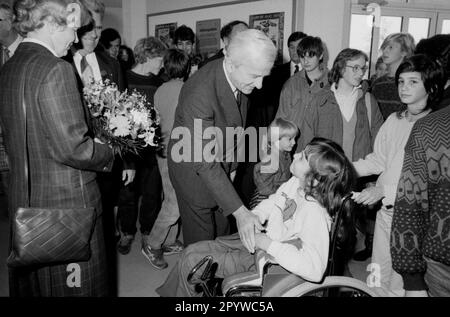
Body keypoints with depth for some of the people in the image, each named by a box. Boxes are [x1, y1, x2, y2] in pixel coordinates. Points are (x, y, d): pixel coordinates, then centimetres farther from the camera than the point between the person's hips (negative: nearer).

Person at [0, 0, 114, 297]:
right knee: (73, 286, 8)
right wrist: (108, 153, -5)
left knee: (31, 285, 23)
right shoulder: (56, 69, -19)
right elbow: (72, 148, -23)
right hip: (67, 205, -8)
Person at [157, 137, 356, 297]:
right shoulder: (296, 183, -10)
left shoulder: (314, 212, -32)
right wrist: (253, 216, -10)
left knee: (191, 261, -5)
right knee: (192, 251, 6)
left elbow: (314, 270, -38)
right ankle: (168, 292, 29)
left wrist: (268, 244, -34)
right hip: (256, 239, 7)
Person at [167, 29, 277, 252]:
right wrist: (239, 211, -36)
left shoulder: (239, 78, -11)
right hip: (194, 170, -6)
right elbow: (205, 162, -34)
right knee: (201, 241, 9)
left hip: (223, 166, 7)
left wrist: (232, 166, 12)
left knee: (222, 233, 19)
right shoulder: (199, 93, -35)